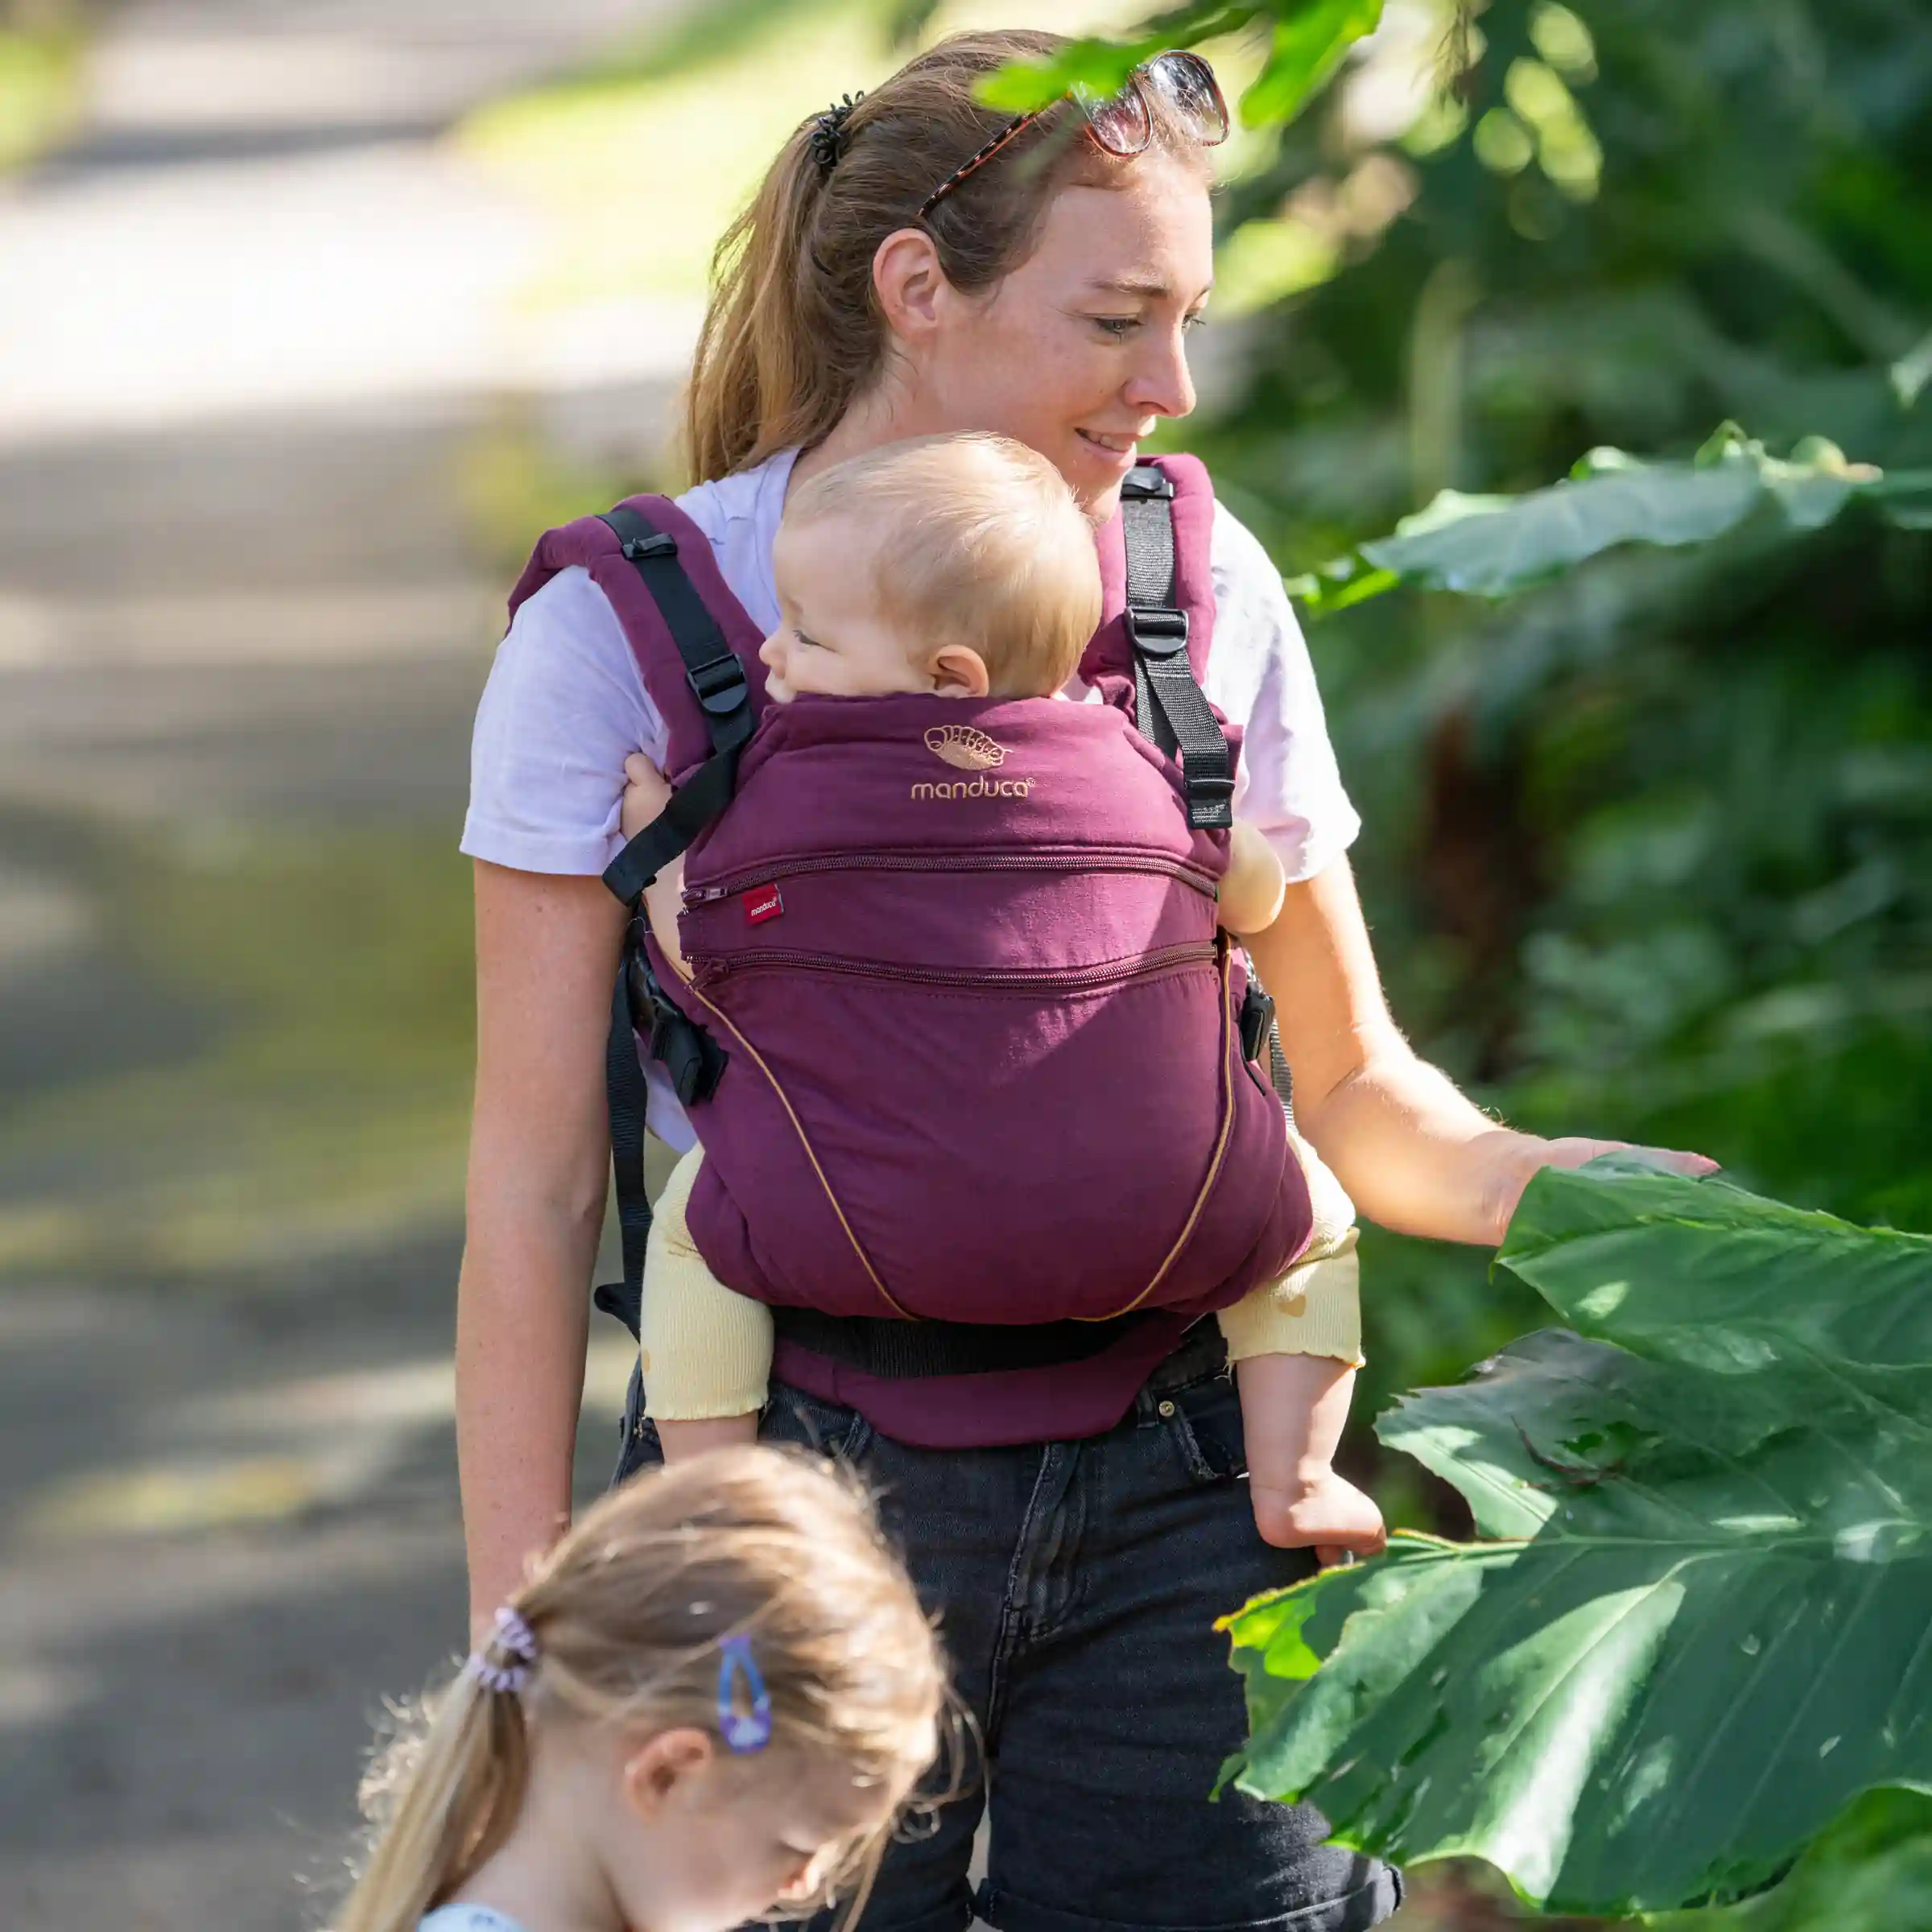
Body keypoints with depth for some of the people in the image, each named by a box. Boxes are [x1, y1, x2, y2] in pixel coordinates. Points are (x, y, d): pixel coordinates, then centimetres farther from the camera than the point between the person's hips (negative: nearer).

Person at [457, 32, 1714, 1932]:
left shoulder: (1203, 589, 5)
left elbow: (1348, 1083, 12)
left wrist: (1532, 1183, -10)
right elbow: (533, 1189, -3)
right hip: (805, 1482, -2)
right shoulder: (627, 630, -4)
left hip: (1163, 1488, 3)